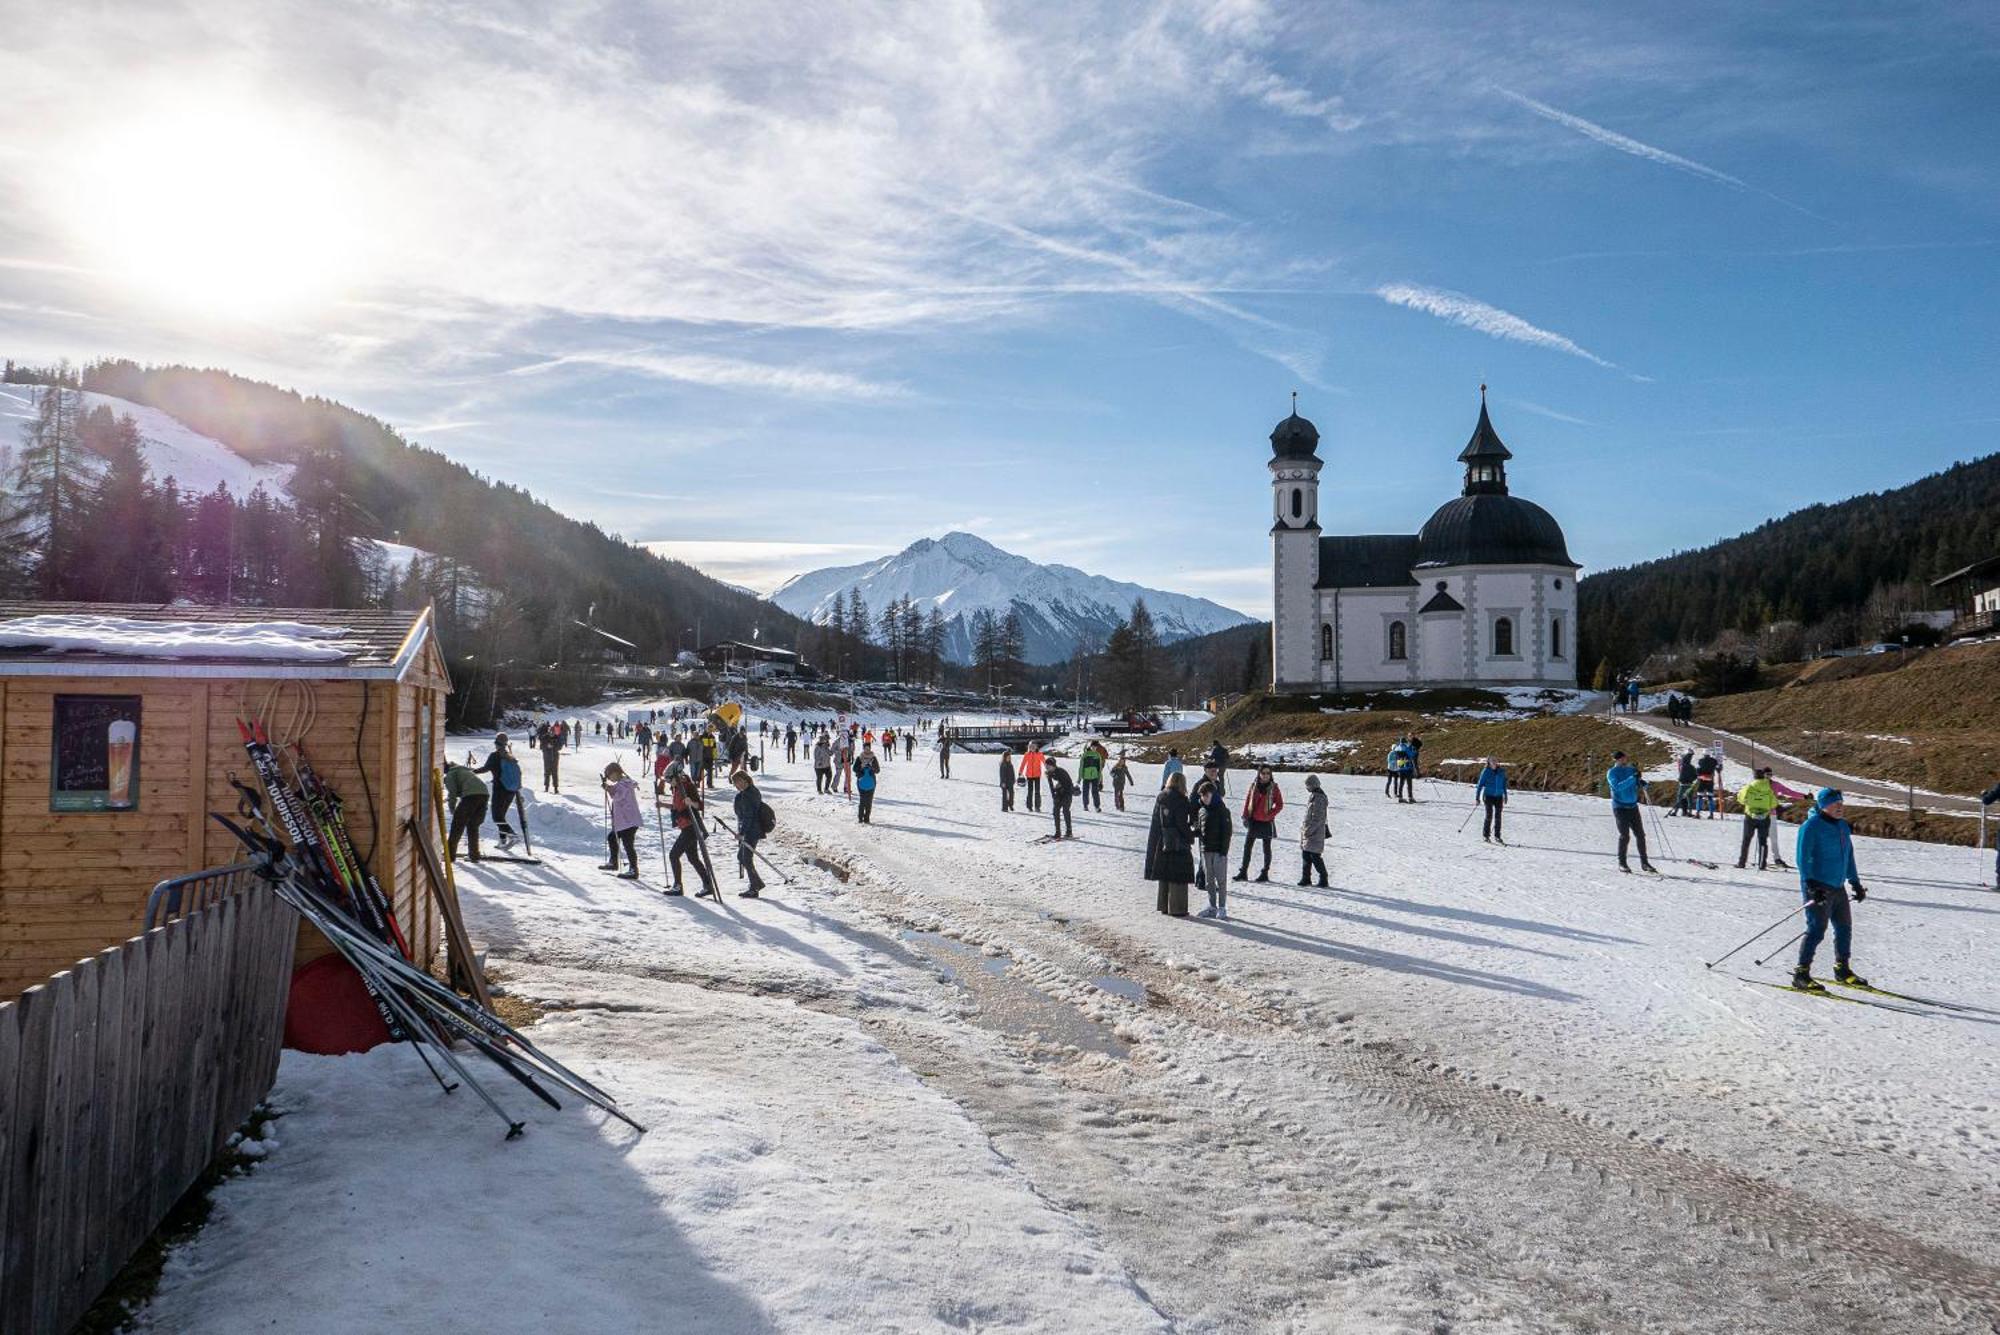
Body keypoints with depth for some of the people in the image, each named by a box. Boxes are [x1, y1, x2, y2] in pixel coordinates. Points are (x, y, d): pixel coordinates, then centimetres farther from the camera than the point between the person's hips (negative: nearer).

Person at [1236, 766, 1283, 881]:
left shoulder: (1273, 787, -5)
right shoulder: (1254, 785, 3)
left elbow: (1280, 804, -2)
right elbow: (1247, 801, 7)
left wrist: (1270, 815, -13)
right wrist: (1245, 816, 0)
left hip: (1267, 822, -3)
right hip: (1253, 821, 3)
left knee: (1266, 848, 6)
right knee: (1247, 846, 3)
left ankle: (1265, 873, 13)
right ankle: (1243, 872, 8)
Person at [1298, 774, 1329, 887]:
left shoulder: (1319, 798, -17)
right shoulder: (1313, 796, 13)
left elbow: (1317, 818, -20)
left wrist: (1309, 830, -20)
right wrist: (1304, 829, 20)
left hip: (1315, 832, -9)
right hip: (1307, 831, 9)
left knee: (1315, 856, -6)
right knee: (1306, 855, 10)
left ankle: (1323, 879, 2)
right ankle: (1306, 878, 16)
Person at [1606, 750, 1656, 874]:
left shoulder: (1631, 770, 10)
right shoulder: (1612, 772, -5)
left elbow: (1638, 784, 20)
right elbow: (1617, 786, -22)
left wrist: (1642, 785, -4)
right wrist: (1632, 779, -28)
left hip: (1633, 806, 5)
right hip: (1620, 807, -5)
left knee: (1640, 835, 5)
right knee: (1625, 836, -9)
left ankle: (1644, 862, 13)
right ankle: (1622, 863, 3)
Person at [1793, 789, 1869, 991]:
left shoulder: (1843, 825, 12)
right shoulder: (1811, 826, -12)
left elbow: (1848, 855, 23)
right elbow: (1803, 858, -16)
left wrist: (1855, 882, 22)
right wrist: (1811, 885, -24)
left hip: (1838, 887, 8)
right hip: (1818, 889, -8)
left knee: (1844, 928, 15)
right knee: (1817, 929, -13)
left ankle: (1842, 970, 31)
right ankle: (1801, 974, -9)